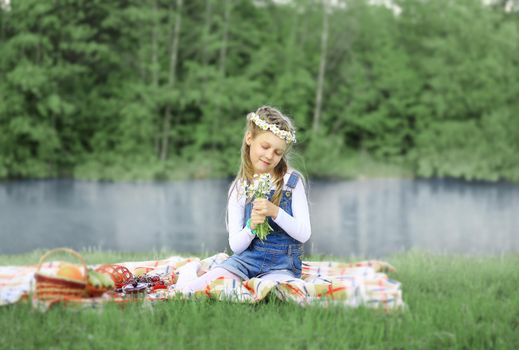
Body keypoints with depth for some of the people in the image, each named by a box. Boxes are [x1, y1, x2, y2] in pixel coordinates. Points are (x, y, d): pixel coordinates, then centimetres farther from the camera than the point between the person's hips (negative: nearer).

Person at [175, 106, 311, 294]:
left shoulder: (292, 181, 0)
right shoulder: (239, 188, 3)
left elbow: (304, 234, -6)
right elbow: (236, 246, 1)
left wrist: (276, 212, -21)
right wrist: (251, 227, -20)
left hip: (281, 266, -1)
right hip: (245, 259, 1)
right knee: (188, 291, -24)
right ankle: (192, 272, 11)